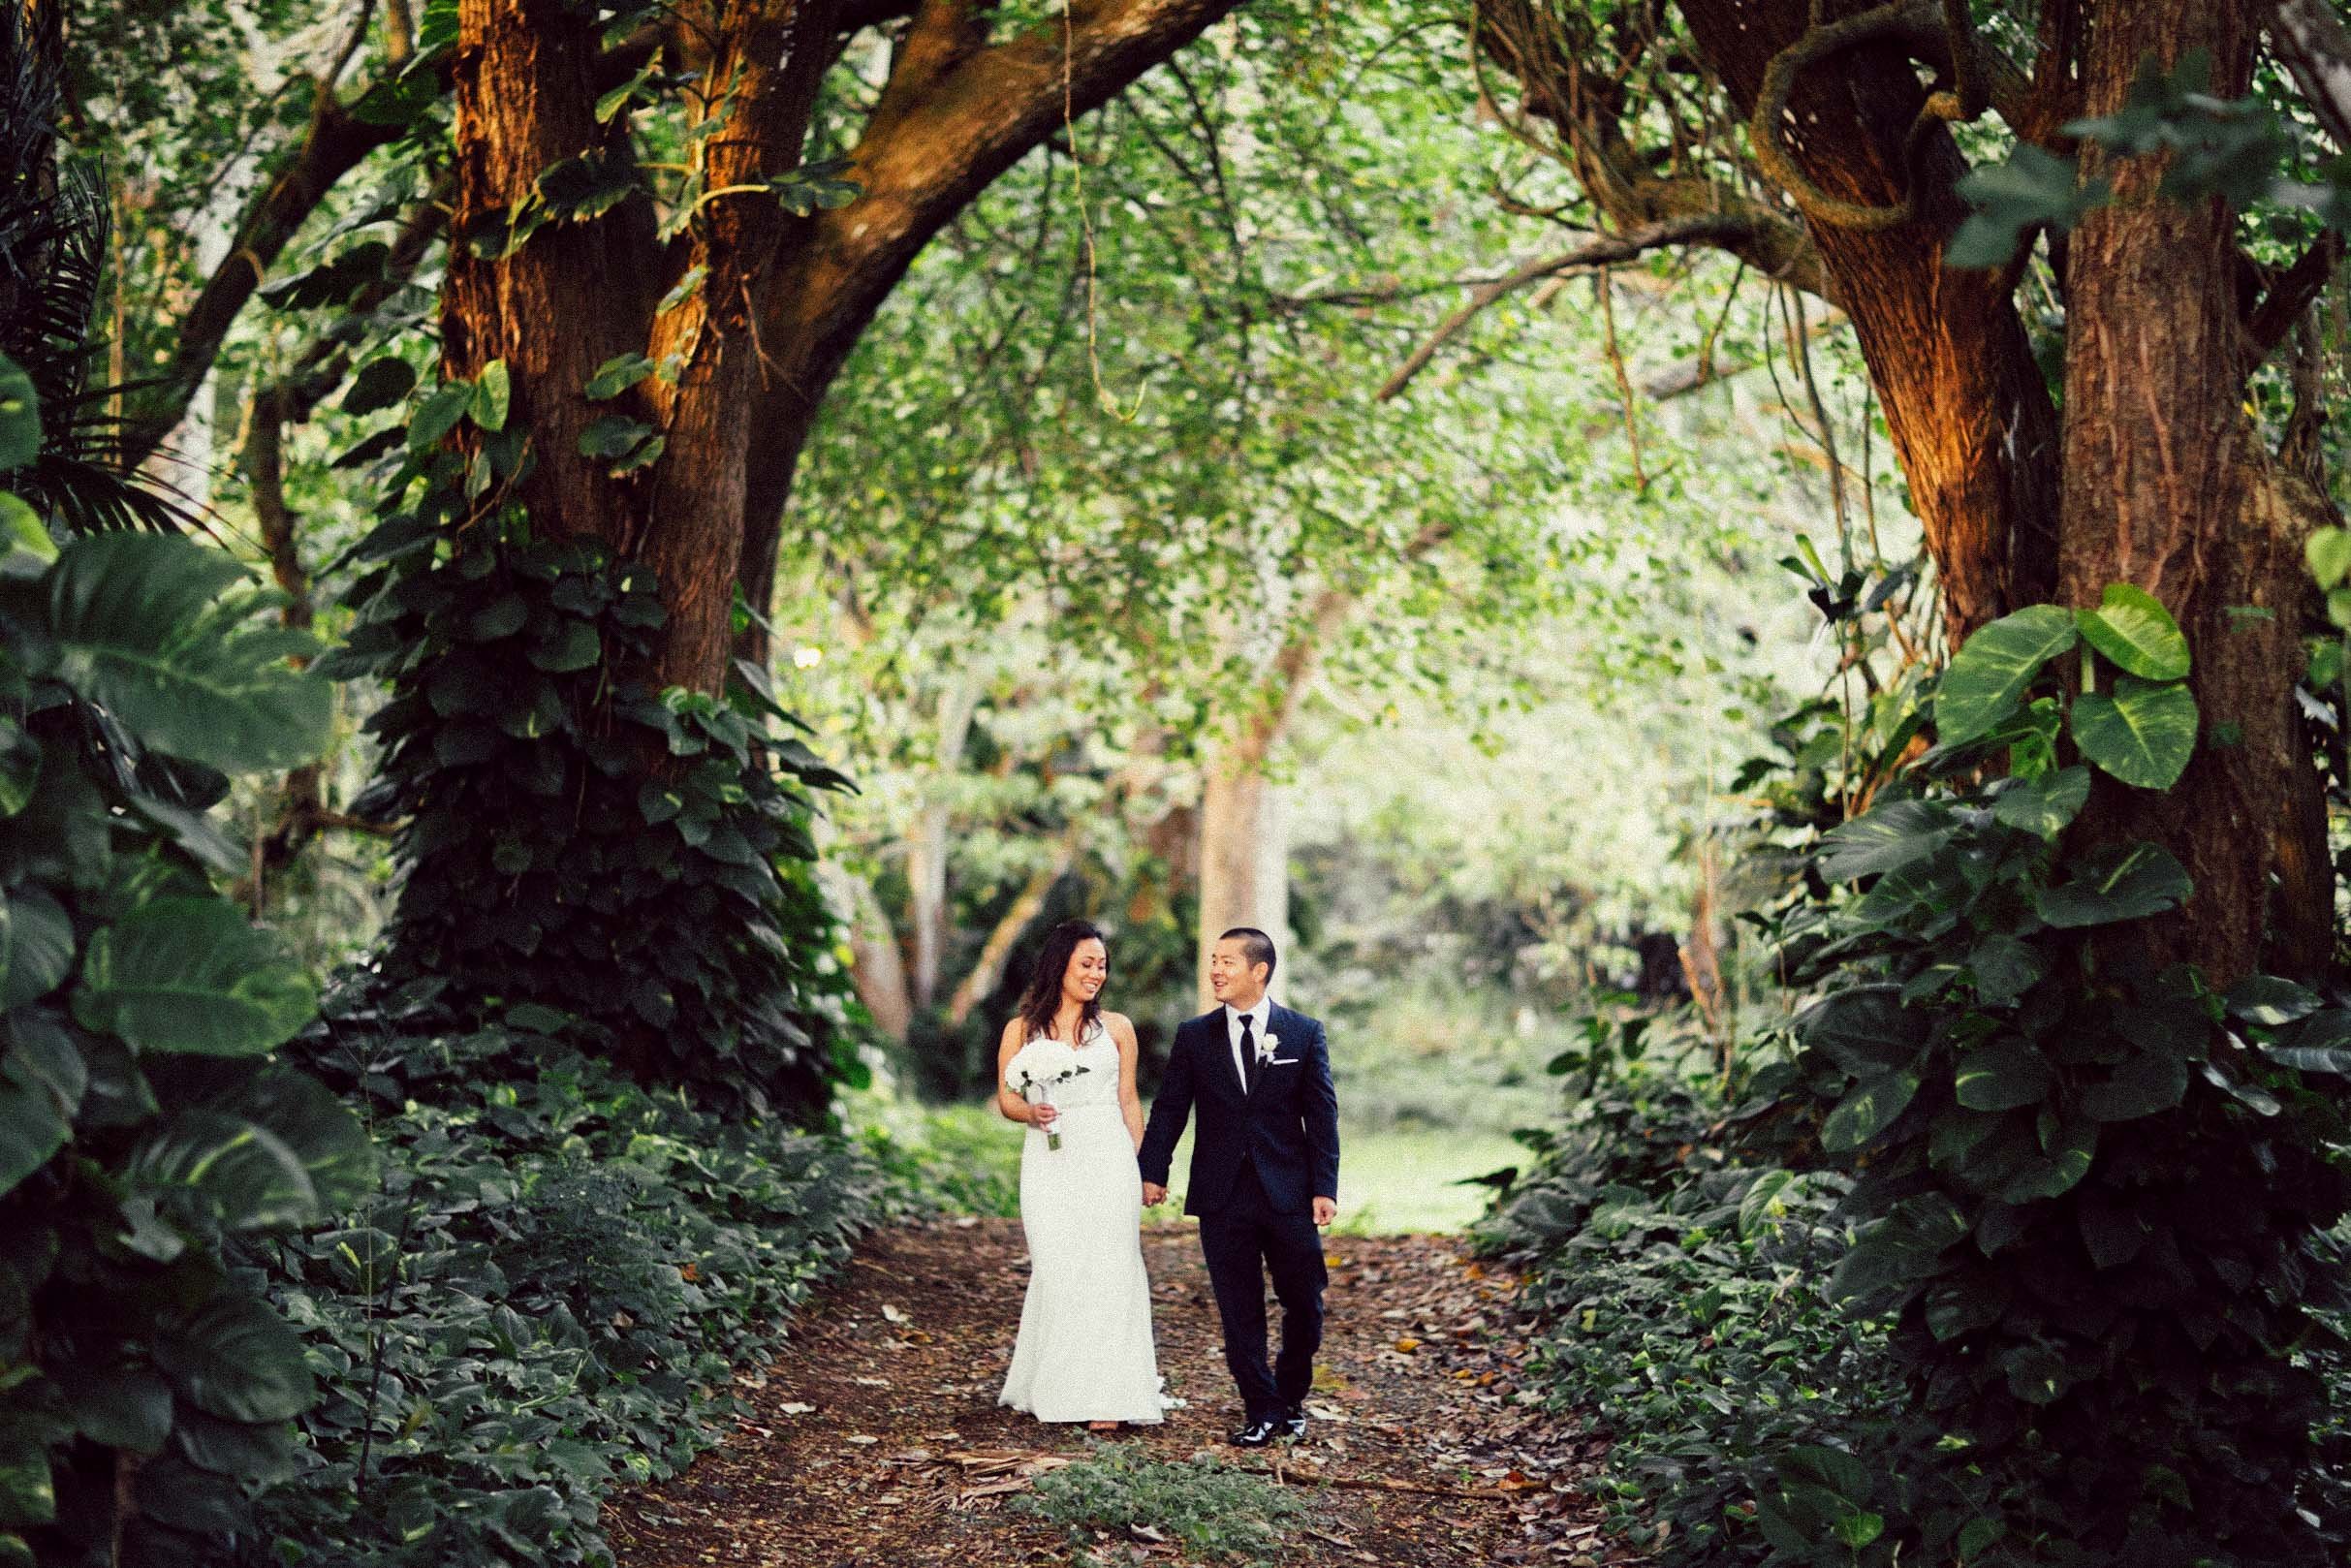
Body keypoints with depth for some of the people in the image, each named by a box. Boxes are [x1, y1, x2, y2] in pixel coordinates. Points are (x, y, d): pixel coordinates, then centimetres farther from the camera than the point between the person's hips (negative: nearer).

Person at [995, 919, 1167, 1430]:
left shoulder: (1116, 1028, 7)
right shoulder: (1021, 1030, 5)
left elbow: (1129, 1101, 11)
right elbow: (1006, 1098, 8)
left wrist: (1139, 1169, 10)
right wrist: (1030, 1112, -14)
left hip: (1107, 1159, 0)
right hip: (1049, 1163, 0)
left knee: (1107, 1270, -4)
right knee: (1057, 1272, -1)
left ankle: (1106, 1396, -2)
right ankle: (1056, 1387, 12)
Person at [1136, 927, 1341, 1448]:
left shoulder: (1304, 1033, 1)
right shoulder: (1194, 1036, 4)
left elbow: (1321, 1115, -1)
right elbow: (1169, 1108, 5)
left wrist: (1325, 1188, -7)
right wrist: (1152, 1171, -4)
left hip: (1288, 1193, -1)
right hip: (1222, 1196, 1)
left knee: (1304, 1304, 5)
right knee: (1239, 1311, 4)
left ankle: (1291, 1400, 26)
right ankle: (1260, 1410, 14)